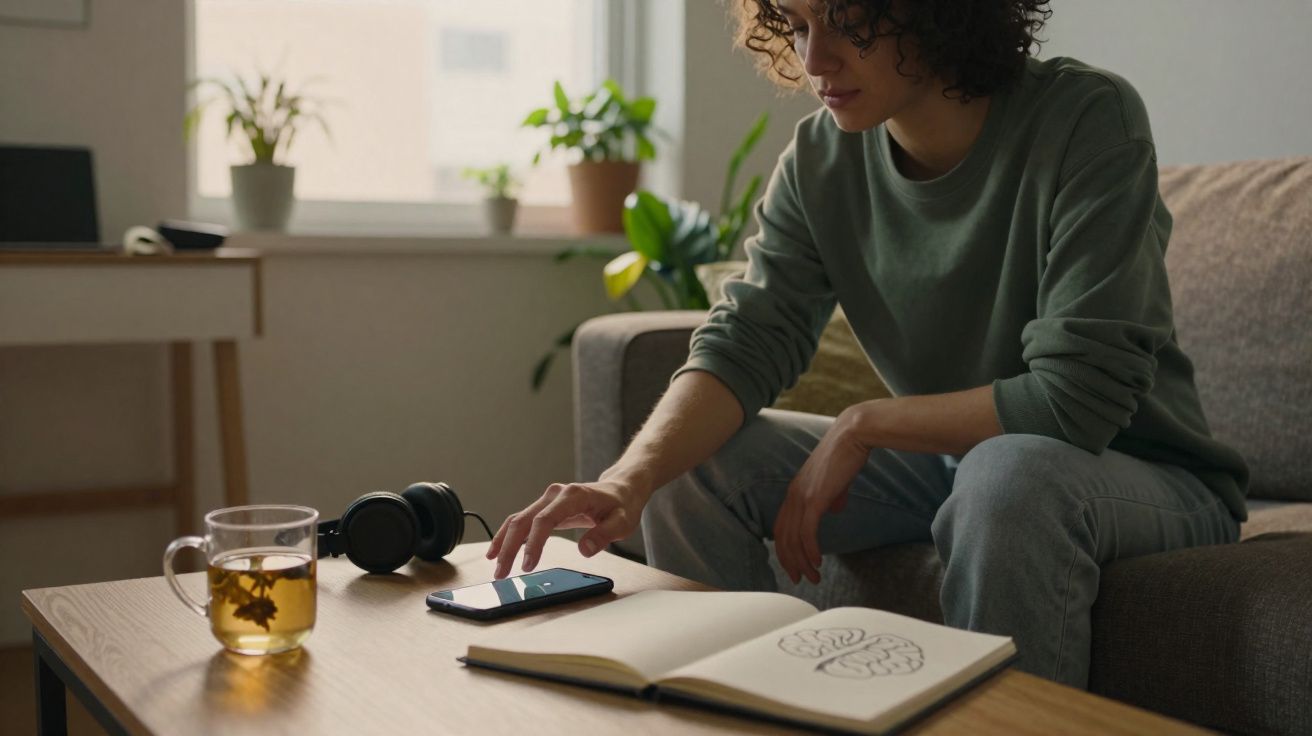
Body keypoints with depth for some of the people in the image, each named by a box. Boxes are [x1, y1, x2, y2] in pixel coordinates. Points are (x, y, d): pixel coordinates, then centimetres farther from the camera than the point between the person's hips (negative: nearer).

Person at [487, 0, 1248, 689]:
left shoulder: (1088, 121, -23)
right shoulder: (821, 157, -6)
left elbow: (1078, 400, -27)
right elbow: (742, 345, -12)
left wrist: (864, 425, -20)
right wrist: (628, 481, -30)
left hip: (1145, 472, -5)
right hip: (949, 458, 5)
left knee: (1012, 475, -38)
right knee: (687, 458, -7)